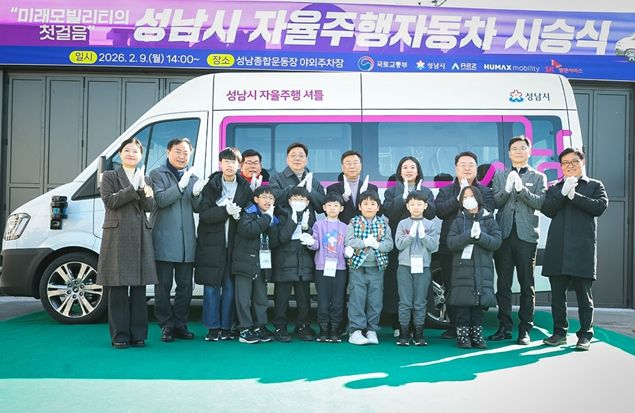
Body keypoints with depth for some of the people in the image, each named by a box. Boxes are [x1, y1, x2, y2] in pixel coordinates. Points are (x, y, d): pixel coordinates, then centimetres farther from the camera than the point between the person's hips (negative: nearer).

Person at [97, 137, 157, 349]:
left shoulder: (144, 178, 18)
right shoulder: (109, 176, 9)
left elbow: (149, 207, 6)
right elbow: (110, 201, -7)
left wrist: (145, 190, -13)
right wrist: (134, 188, -13)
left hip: (140, 237, 3)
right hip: (117, 236, -3)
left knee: (139, 287, 4)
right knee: (118, 288, -3)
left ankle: (138, 334, 10)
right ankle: (119, 336, 3)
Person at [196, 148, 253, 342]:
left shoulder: (245, 188, 6)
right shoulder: (211, 186, 2)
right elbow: (203, 214, -6)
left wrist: (239, 215, -13)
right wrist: (225, 210, -20)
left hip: (234, 244, 1)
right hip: (211, 244, -1)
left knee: (230, 287, 5)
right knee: (211, 287, 1)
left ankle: (226, 327, 15)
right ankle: (213, 328, 9)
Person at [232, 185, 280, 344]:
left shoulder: (273, 218, 13)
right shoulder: (248, 213, -2)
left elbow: (274, 242, 3)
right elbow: (248, 230, -22)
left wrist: (270, 223, -9)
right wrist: (266, 217, -13)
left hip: (263, 263, 5)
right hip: (246, 262, -5)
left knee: (261, 298, 10)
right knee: (244, 298, -2)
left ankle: (260, 327, 19)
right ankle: (245, 329, 5)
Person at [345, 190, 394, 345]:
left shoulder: (383, 224, 8)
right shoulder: (354, 223, 1)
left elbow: (389, 244, -1)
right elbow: (349, 242, -10)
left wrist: (376, 244, -17)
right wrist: (365, 242, -17)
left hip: (377, 268, 2)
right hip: (357, 267, -2)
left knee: (375, 300, 5)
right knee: (357, 299, -3)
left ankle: (372, 330, 16)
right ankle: (355, 331, 3)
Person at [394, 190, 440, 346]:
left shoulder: (431, 224, 5)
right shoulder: (403, 224, 4)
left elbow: (433, 246, -2)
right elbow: (399, 244, -3)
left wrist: (423, 235, -16)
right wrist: (411, 234, -15)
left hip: (423, 267, 1)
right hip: (405, 266, 0)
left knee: (420, 302, 5)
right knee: (405, 302, 0)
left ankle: (419, 334, 14)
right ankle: (403, 334, 7)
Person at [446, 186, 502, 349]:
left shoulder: (489, 220, 9)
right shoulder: (458, 221, 7)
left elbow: (497, 241, -2)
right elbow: (451, 243, -6)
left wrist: (480, 236, -16)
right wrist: (470, 234, -17)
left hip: (483, 269, 1)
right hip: (462, 269, -1)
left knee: (479, 305, 3)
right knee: (463, 305, -3)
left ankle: (477, 335, 14)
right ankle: (462, 336, 6)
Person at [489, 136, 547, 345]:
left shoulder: (538, 177, 9)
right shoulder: (500, 176, 14)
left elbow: (539, 202, -5)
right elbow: (495, 202, 3)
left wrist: (521, 188, -18)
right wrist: (507, 188, -15)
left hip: (526, 235, -2)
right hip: (504, 234, 2)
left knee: (527, 285, 1)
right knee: (503, 284, 4)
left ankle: (525, 330, 7)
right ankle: (504, 327, 12)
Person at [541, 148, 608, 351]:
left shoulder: (595, 186, 12)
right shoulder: (555, 188, 18)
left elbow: (600, 206, -7)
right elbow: (547, 210, 2)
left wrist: (574, 195, -11)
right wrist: (563, 192, -9)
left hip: (582, 248, -3)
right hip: (557, 248, 3)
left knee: (584, 294, 0)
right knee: (557, 293, 6)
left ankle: (585, 335, 7)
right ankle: (559, 332, 16)